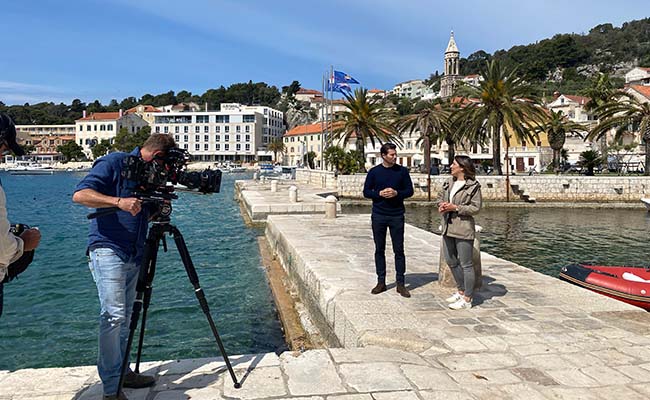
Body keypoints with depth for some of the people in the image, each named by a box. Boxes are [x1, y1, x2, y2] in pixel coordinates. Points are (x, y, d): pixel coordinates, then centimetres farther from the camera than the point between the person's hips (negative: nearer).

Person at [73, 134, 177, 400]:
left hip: (134, 255, 8)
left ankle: (121, 372, 25)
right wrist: (119, 201, -28)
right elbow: (80, 195, -17)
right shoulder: (113, 163, -7)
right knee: (114, 315, -11)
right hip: (108, 250, -8)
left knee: (125, 317, 13)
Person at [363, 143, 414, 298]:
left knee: (399, 250, 2)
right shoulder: (374, 172, 1)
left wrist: (396, 193, -15)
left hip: (397, 215, 0)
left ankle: (400, 283, 10)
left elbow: (409, 191, 4)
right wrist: (380, 193, -14)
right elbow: (366, 192, 4)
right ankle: (381, 282, 17)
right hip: (378, 215, 1)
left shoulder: (402, 171, 2)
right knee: (379, 250, 7)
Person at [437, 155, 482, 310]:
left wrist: (455, 207, -18)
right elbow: (441, 198, 19)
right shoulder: (449, 183, 12)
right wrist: (441, 205, -4)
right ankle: (461, 291, 34)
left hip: (463, 229, -8)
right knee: (451, 261, 17)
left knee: (466, 264, 0)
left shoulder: (473, 186, -10)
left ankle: (467, 299, 9)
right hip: (448, 227, 8)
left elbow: (476, 207, -12)